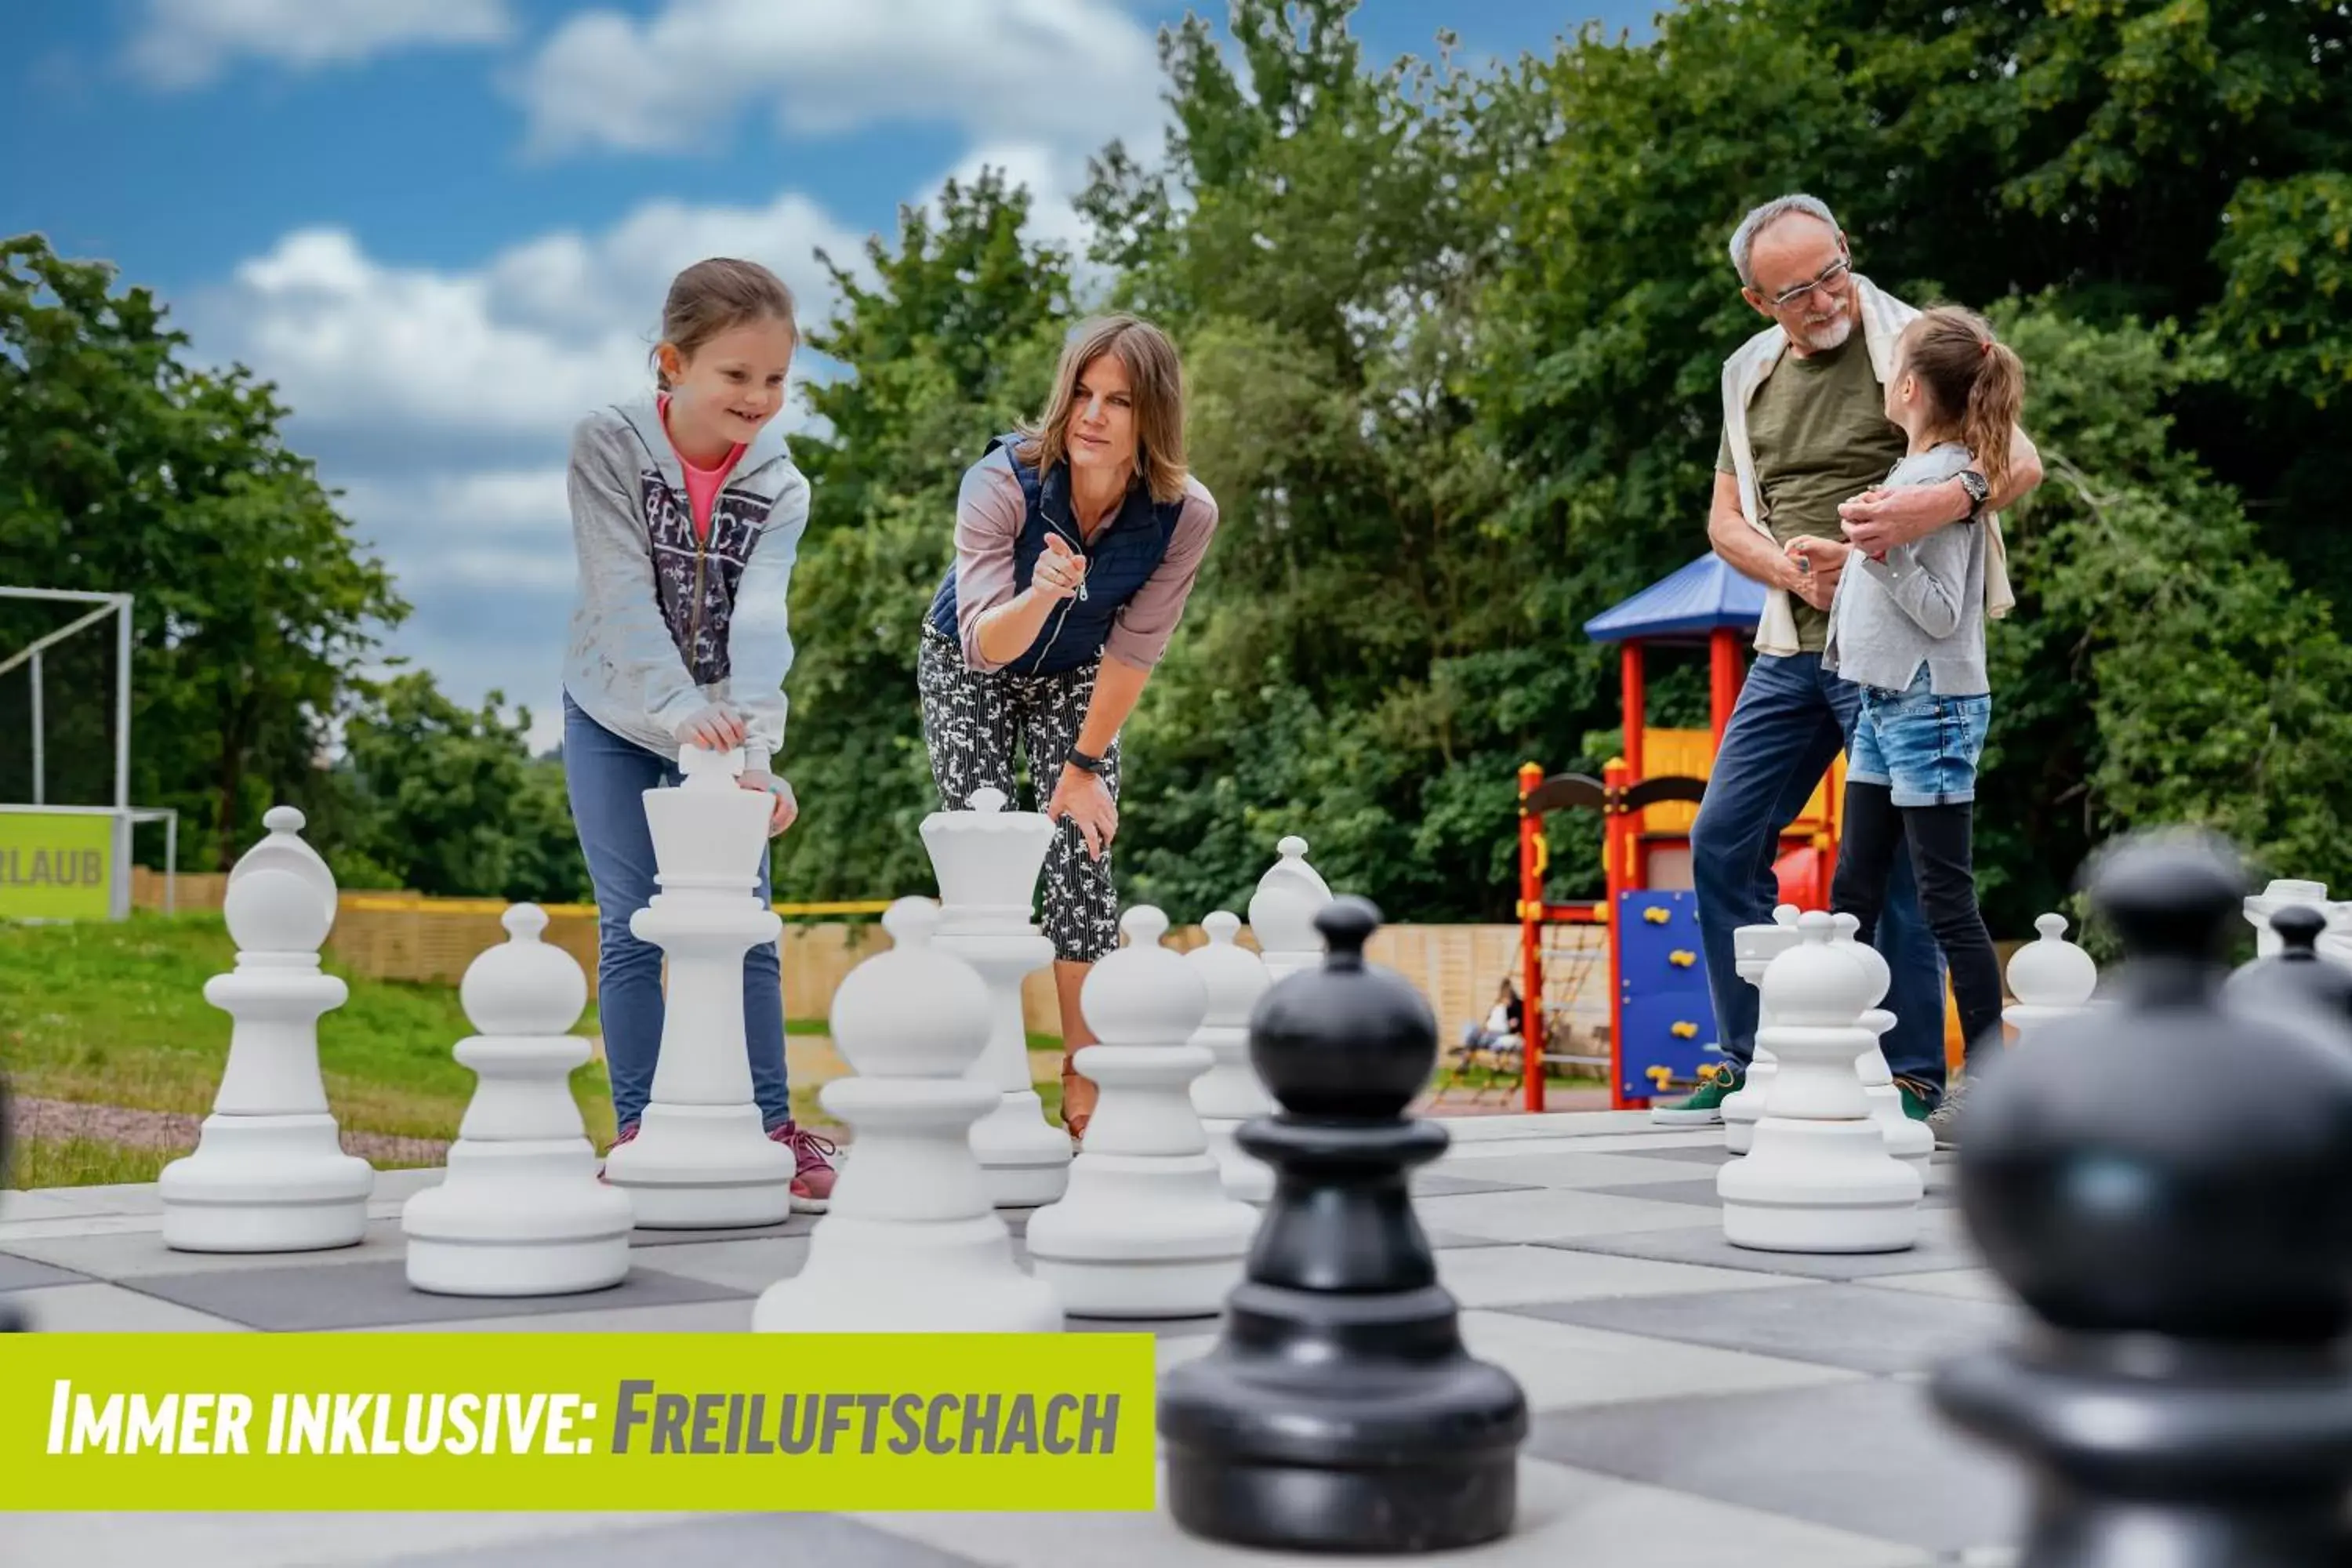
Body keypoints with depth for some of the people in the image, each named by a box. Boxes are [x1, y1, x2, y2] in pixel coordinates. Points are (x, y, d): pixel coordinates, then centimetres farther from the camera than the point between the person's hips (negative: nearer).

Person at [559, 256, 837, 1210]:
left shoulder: (780, 487, -11)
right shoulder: (606, 447, -16)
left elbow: (760, 621, -25)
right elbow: (624, 600, -27)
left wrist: (753, 749, -41)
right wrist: (683, 712, -42)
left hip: (723, 728, 2)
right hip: (615, 717, -2)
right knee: (630, 927, -2)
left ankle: (773, 1124, 10)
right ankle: (638, 1132, 7)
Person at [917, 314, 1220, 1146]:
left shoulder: (1186, 515, -28)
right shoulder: (1002, 482, -33)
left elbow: (1133, 651, -16)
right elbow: (987, 646, -39)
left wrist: (1086, 764, -10)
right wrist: (1043, 594, -59)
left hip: (1076, 679, 2)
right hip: (968, 669, -1)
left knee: (1082, 855, -8)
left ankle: (1085, 1078, 2)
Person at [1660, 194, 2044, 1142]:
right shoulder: (1751, 374, 13)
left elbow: (2021, 463, -13)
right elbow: (1725, 519, 14)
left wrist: (1947, 499, -35)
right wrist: (1793, 566, -7)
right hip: (1791, 649, 6)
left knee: (1894, 860, -5)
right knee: (1723, 843, 5)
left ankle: (1913, 1078, 5)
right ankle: (1748, 1064, 16)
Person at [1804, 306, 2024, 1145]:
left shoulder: (1945, 479, -15)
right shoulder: (1909, 471, 12)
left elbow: (1941, 612, -19)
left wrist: (1881, 550, -27)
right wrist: (1837, 558, 21)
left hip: (1931, 707, -10)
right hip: (1884, 704, 10)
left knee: (1945, 898, -5)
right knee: (1852, 894, 11)